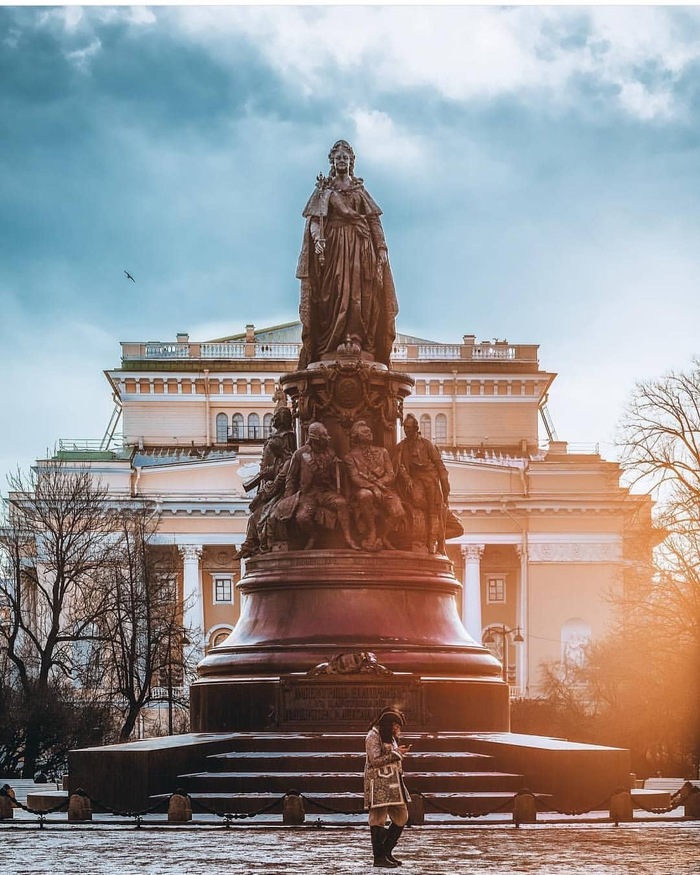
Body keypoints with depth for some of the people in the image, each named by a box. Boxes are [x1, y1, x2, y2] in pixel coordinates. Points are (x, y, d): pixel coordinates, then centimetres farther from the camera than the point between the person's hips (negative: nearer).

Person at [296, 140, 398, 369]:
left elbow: (374, 220, 10)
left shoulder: (360, 190, 16)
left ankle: (355, 339, -16)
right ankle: (332, 345, -15)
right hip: (333, 246, -1)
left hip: (360, 247, 1)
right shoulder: (324, 189, 12)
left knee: (359, 293, -10)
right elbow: (314, 217, 0)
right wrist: (318, 238, -19)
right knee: (334, 291, -10)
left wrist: (381, 247, -3)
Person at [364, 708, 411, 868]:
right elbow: (375, 760, -17)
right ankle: (379, 857, -1)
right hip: (379, 784, -9)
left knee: (401, 818, 9)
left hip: (393, 784, 9)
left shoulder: (389, 737, 19)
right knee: (378, 820, -5)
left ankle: (387, 852, 18)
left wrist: (400, 751, 12)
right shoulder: (373, 736, -9)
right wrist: (396, 753, -15)